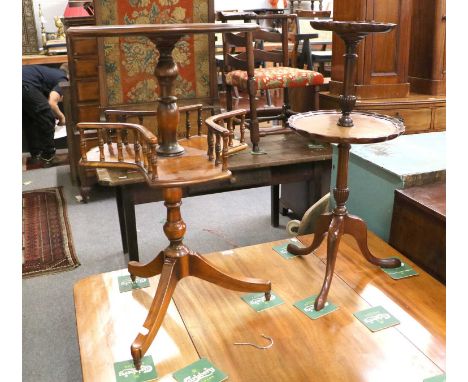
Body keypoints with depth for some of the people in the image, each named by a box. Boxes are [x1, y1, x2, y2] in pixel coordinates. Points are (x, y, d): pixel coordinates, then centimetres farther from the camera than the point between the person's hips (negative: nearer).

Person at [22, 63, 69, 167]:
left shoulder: (51, 72, 32)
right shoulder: (63, 79, 9)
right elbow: (51, 103, -5)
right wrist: (61, 117, 12)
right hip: (25, 84, -9)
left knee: (28, 121, 23)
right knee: (47, 119, 5)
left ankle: (35, 154, 32)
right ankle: (48, 157, 14)